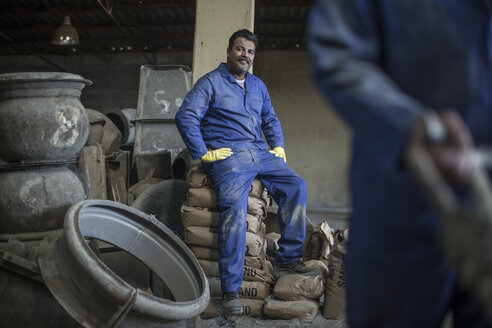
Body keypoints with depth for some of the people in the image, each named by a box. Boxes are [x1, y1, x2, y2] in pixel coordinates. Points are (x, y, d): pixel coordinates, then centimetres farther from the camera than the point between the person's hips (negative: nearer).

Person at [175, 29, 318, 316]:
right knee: (234, 208, -28)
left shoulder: (258, 85, 23)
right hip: (228, 156, -6)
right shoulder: (211, 82, 2)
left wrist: (278, 147, 14)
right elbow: (185, 117, -7)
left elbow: (270, 120, 30)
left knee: (296, 186, -12)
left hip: (261, 154, 7)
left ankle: (288, 260, -5)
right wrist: (203, 154, -12)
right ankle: (231, 290, -24)